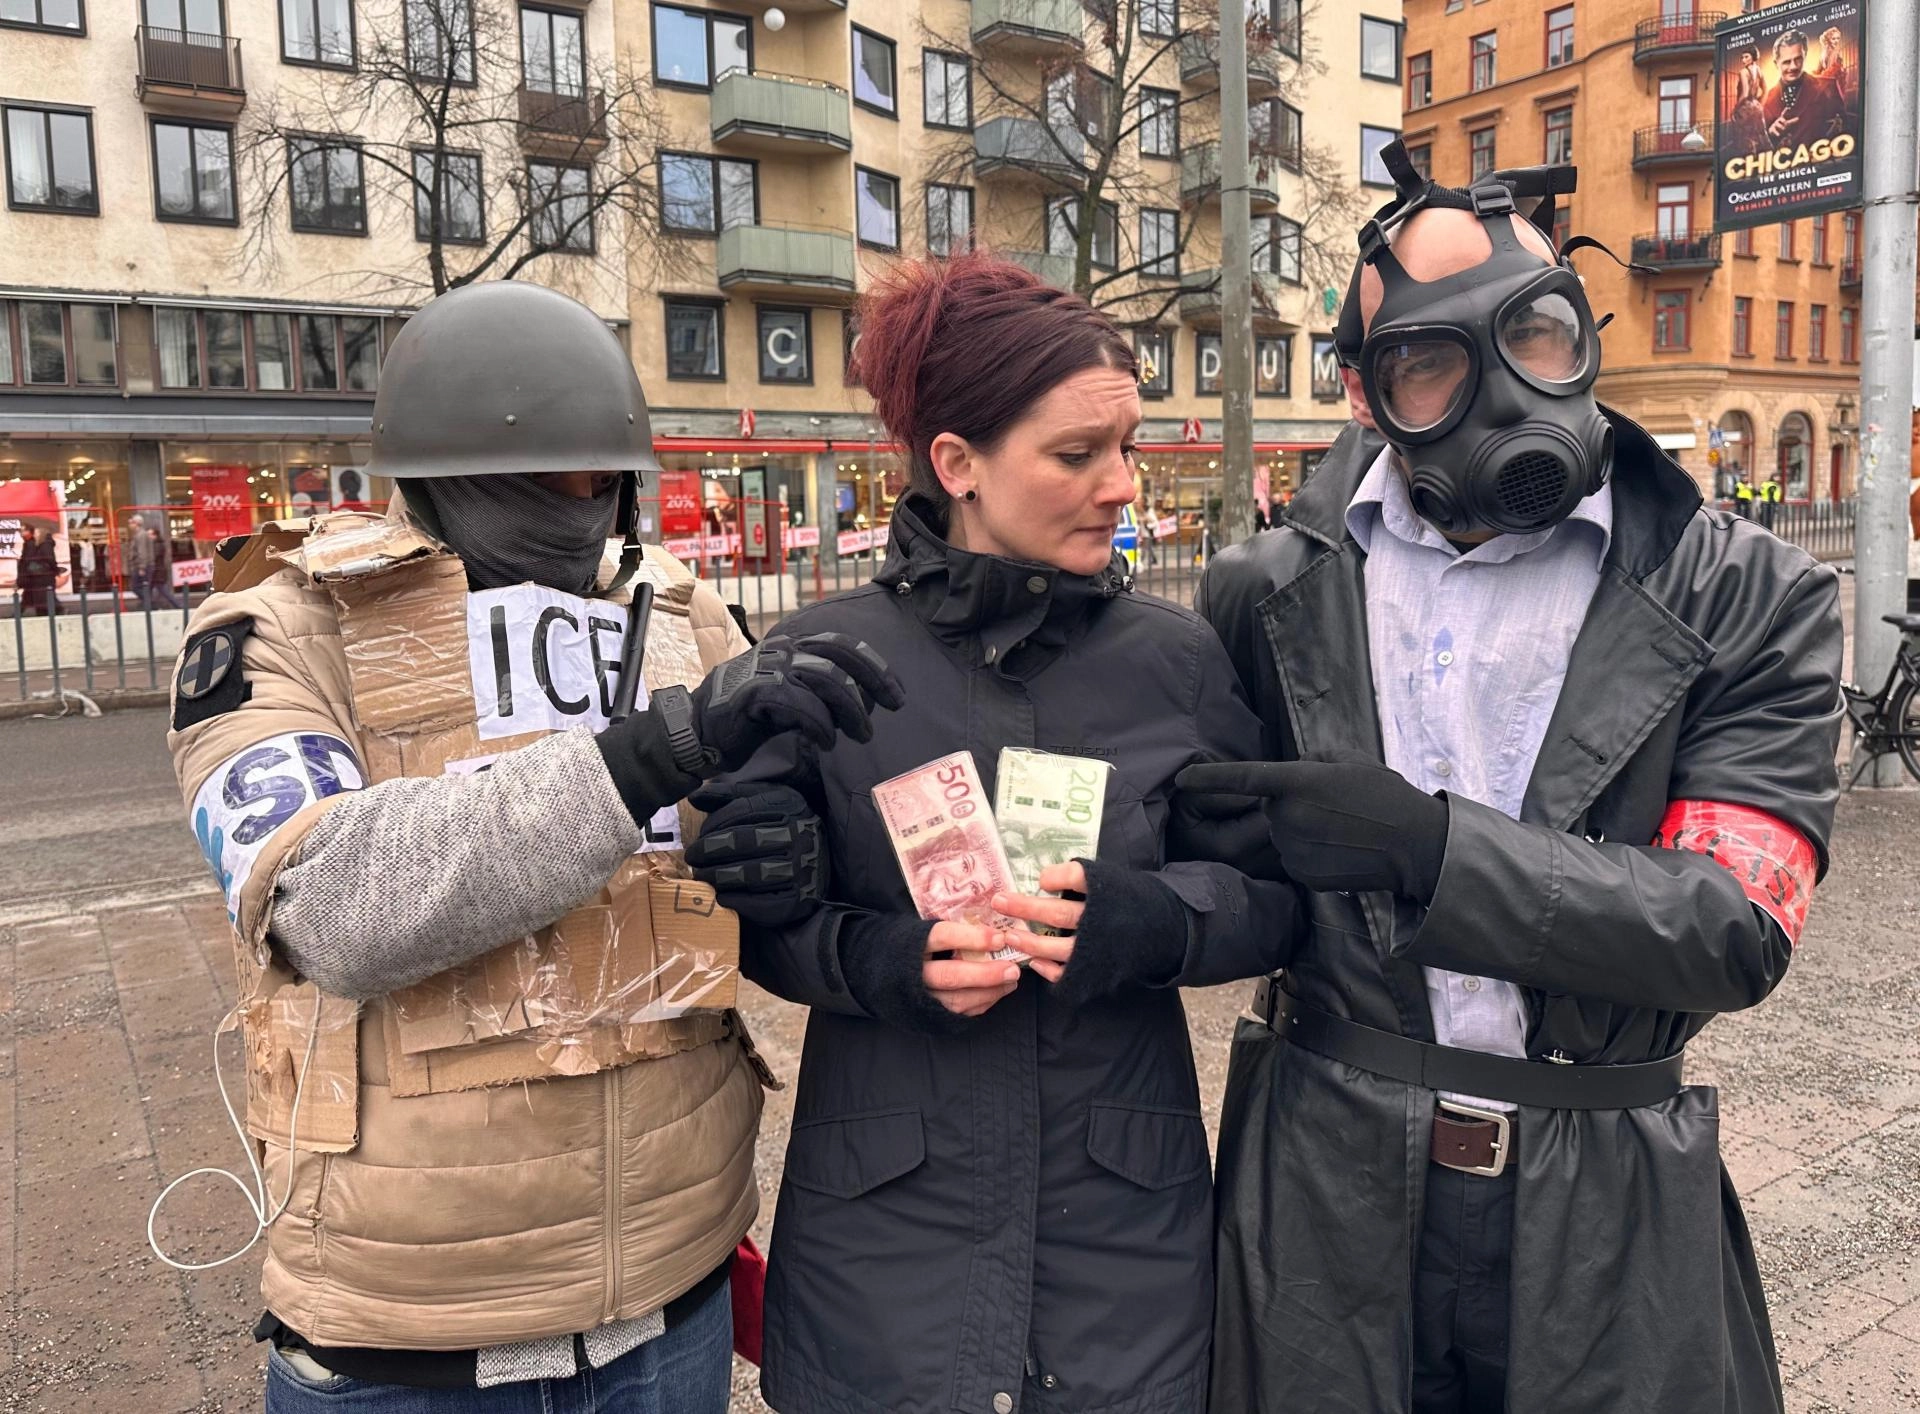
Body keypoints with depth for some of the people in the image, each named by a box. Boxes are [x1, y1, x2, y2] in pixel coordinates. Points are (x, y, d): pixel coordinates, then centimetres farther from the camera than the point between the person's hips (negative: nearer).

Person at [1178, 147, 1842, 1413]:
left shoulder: (1747, 601, -6)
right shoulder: (1270, 595, -1)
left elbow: (1738, 926, -15)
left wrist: (1432, 846, -25)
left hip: (1603, 1212, 0)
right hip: (1325, 1183, 1)